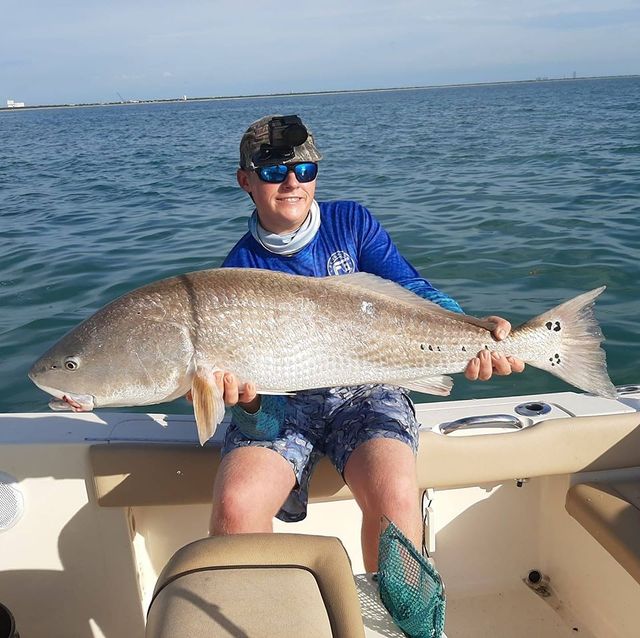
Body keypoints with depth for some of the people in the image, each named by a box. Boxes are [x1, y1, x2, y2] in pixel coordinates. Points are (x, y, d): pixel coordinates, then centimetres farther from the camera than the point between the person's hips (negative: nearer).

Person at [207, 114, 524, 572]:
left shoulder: (351, 222, 4)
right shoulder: (242, 267, -1)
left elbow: (412, 291, -4)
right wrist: (245, 396, -32)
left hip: (365, 393, 0)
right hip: (283, 404, 0)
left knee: (394, 494, -29)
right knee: (234, 506, -26)